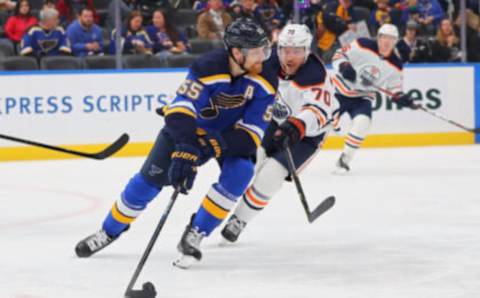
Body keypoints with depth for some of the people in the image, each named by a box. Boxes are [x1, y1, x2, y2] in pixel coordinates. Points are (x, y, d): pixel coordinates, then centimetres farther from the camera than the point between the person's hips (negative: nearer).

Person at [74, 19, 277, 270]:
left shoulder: (265, 78, -27)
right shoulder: (208, 68, -34)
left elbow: (251, 133, -26)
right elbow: (180, 111, -41)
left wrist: (213, 146, -40)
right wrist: (186, 150, -56)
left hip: (233, 132, 2)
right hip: (191, 125, -1)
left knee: (239, 173, -26)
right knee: (150, 178, -2)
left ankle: (193, 237, -12)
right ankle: (110, 231, 22)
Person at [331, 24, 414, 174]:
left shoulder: (395, 65, -3)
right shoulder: (362, 46, -16)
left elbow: (393, 88, 5)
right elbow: (339, 55, -12)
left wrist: (401, 98, -15)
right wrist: (344, 66, -32)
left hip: (362, 97, 2)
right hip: (340, 90, -2)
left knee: (362, 123, -22)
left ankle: (344, 159, -9)